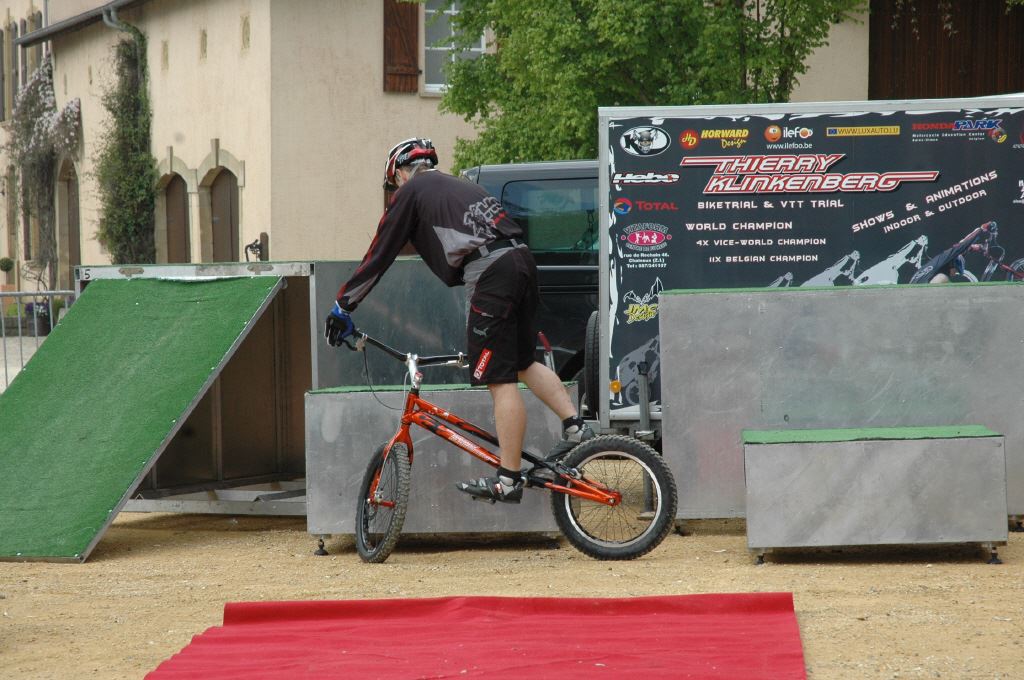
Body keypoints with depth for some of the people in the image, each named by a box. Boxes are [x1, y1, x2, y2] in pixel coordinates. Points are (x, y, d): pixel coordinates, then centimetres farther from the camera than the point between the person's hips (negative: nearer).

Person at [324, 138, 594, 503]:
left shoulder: (411, 191, 9)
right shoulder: (459, 186, 31)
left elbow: (380, 254, 9)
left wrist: (343, 305, 15)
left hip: (491, 273, -8)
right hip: (522, 259, 8)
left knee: (500, 380, -7)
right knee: (523, 363, 24)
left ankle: (508, 480, -5)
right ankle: (575, 426, 15)